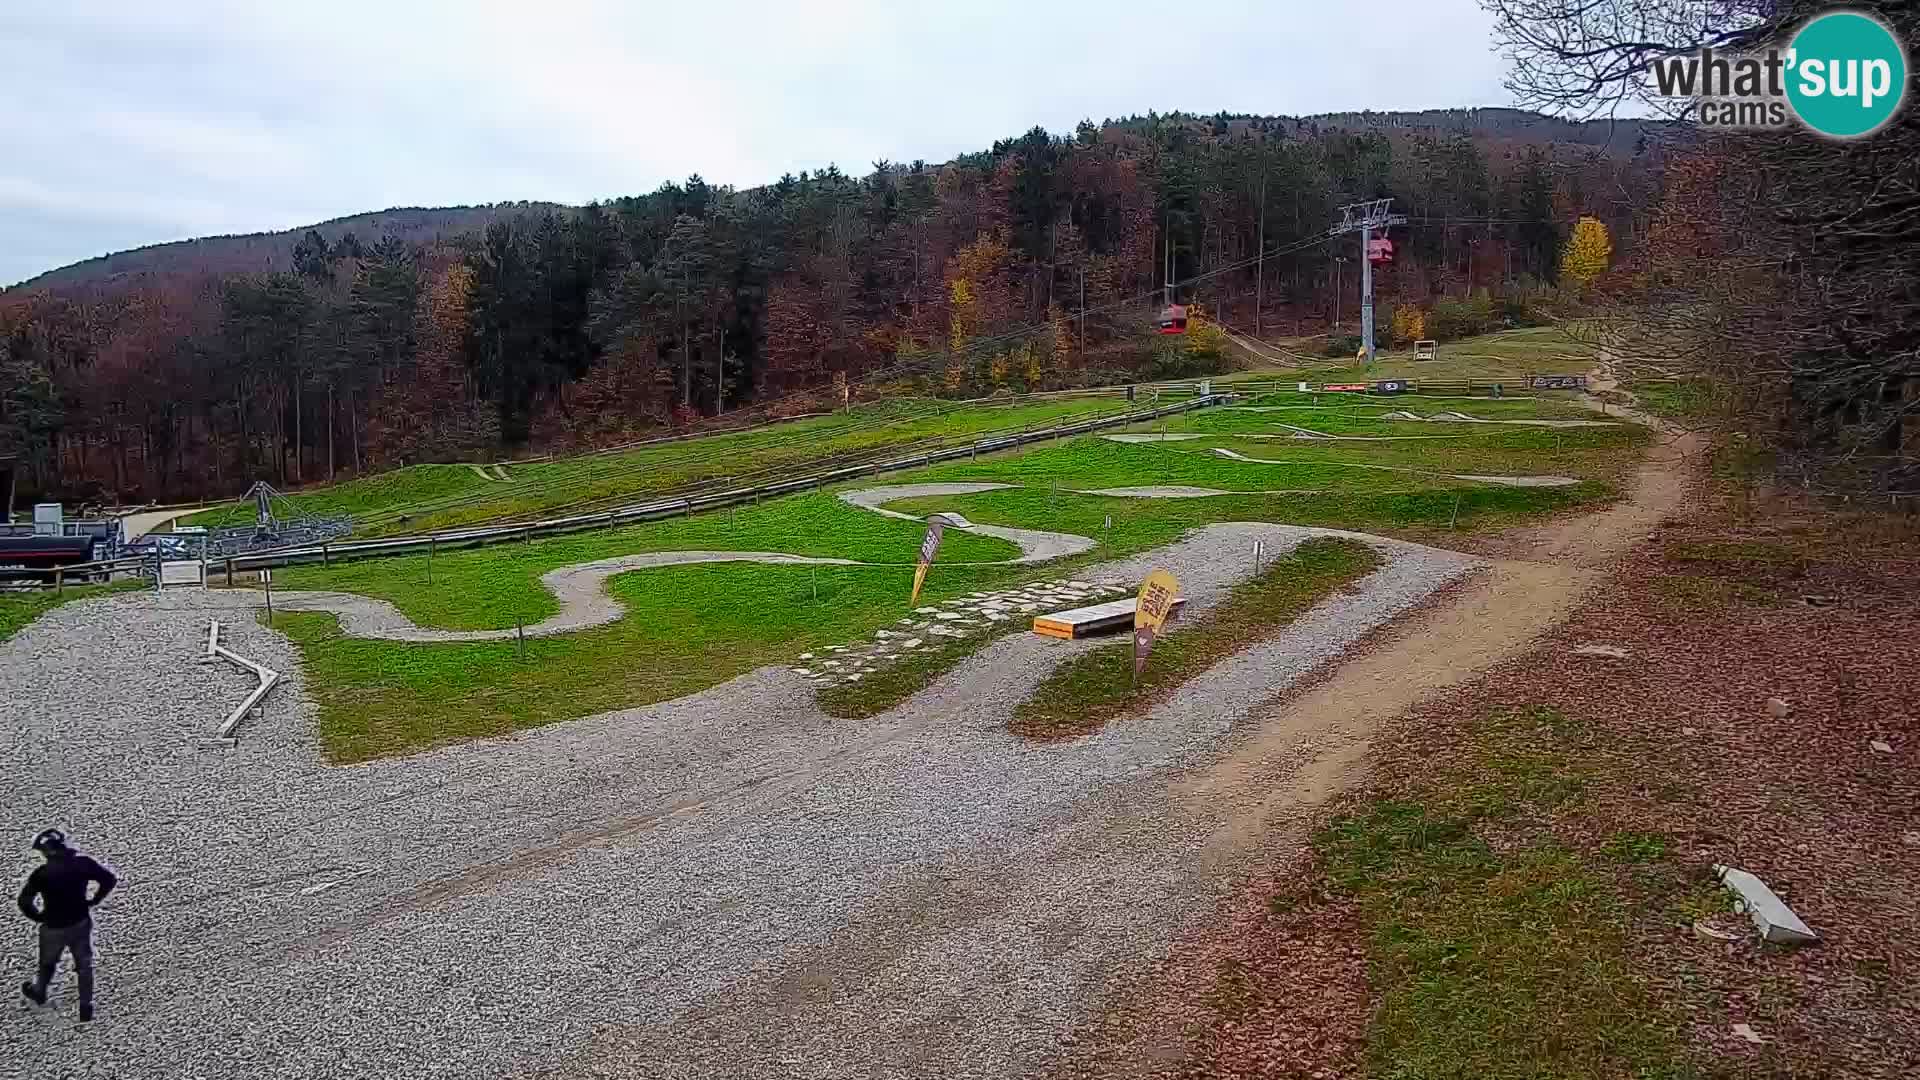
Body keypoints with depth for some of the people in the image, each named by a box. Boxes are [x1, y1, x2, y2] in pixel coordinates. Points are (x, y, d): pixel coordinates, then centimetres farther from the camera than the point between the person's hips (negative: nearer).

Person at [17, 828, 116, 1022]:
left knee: (47, 963, 26)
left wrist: (38, 917, -2)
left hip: (54, 926, -2)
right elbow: (110, 879, -9)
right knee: (84, 965, 17)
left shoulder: (41, 873, -20)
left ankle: (38, 992, 52)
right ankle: (86, 1007, 23)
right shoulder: (83, 863, -13)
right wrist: (93, 901, 3)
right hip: (82, 923, 2)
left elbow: (24, 901, -20)